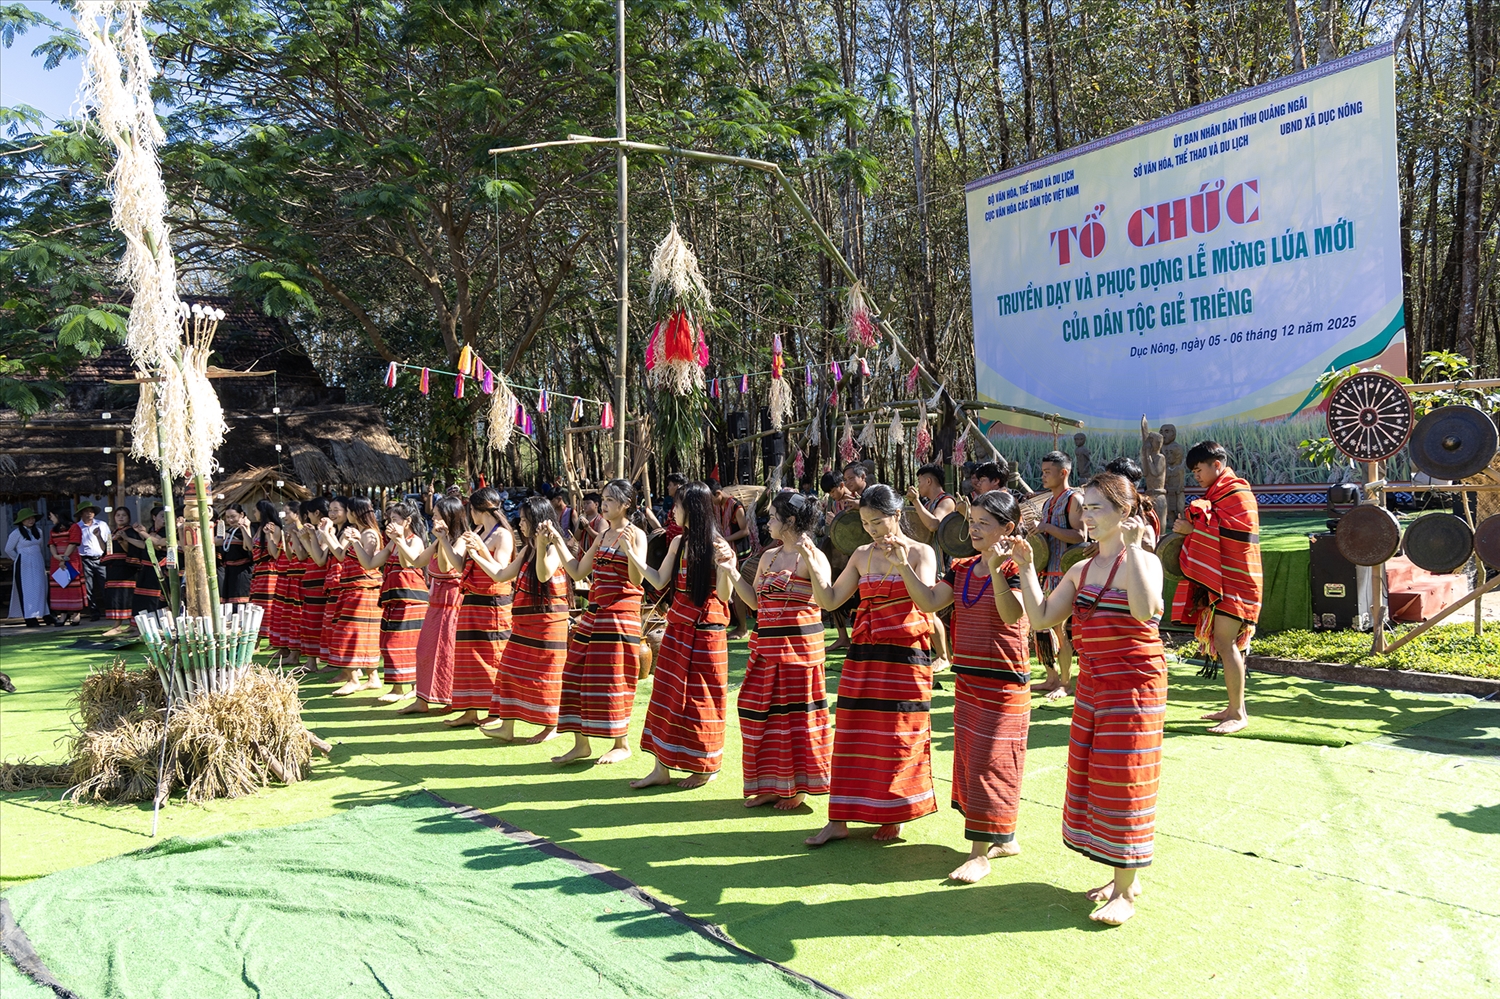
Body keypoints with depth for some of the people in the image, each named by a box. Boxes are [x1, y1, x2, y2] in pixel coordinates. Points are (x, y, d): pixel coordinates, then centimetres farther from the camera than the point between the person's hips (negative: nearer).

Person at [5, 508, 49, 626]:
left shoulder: (38, 531, 9)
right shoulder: (16, 533, -7)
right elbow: (8, 549, -1)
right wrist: (18, 559, 6)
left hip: (38, 564, 5)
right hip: (24, 566, -5)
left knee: (41, 589, 4)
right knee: (26, 591, -5)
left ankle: (45, 615, 7)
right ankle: (30, 619, -6)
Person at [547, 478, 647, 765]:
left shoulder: (636, 535, -9)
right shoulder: (602, 537, 14)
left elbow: (637, 580, -18)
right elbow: (578, 572, 16)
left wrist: (628, 547, -31)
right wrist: (557, 541, 13)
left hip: (621, 615, -8)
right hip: (593, 613, 8)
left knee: (612, 679, -2)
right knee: (577, 674, 7)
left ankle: (622, 744, 13)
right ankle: (581, 744, 15)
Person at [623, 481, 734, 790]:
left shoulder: (716, 545, -13)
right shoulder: (678, 542, 8)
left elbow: (724, 595, -16)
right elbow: (659, 581, 12)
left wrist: (724, 564, -32)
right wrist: (632, 554, 7)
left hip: (705, 632, -7)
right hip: (677, 629, 7)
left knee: (701, 698, 3)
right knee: (667, 694, 8)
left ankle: (706, 767, 20)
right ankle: (662, 767, 16)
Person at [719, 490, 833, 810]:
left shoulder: (813, 557, -11)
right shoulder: (768, 557, 12)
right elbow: (755, 601, 16)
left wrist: (810, 561, -33)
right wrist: (733, 573, 8)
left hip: (799, 647, -8)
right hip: (767, 647, 8)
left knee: (796, 711, 1)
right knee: (760, 710, 9)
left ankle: (798, 786, 15)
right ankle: (771, 784, 22)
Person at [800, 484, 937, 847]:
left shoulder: (921, 552, -3)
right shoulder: (862, 555, 10)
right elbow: (829, 599, 7)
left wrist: (902, 564, -30)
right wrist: (811, 561, -5)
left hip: (905, 656, -4)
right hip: (864, 654, 4)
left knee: (899, 736, 2)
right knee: (852, 734, 5)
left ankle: (895, 814, 19)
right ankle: (839, 820, 11)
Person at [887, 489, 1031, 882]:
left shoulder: (1013, 569, -12)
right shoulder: (961, 569, 8)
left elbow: (1013, 615, -27)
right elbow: (929, 602, 1)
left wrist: (995, 570, -38)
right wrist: (904, 567, -8)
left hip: (1004, 683, -8)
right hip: (968, 681, 8)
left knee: (990, 762, -2)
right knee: (970, 759, 14)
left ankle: (980, 853, 7)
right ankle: (1004, 839, 29)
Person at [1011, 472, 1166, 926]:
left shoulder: (1141, 561, -12)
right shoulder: (1081, 571, 10)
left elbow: (1145, 609, -32)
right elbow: (1041, 617, 7)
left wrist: (1132, 546, -31)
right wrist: (1026, 568, 1)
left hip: (1133, 685, -8)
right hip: (1091, 686, 8)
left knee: (1122, 782, -1)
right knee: (1090, 779, 13)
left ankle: (1126, 890, 12)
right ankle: (1122, 877, 29)